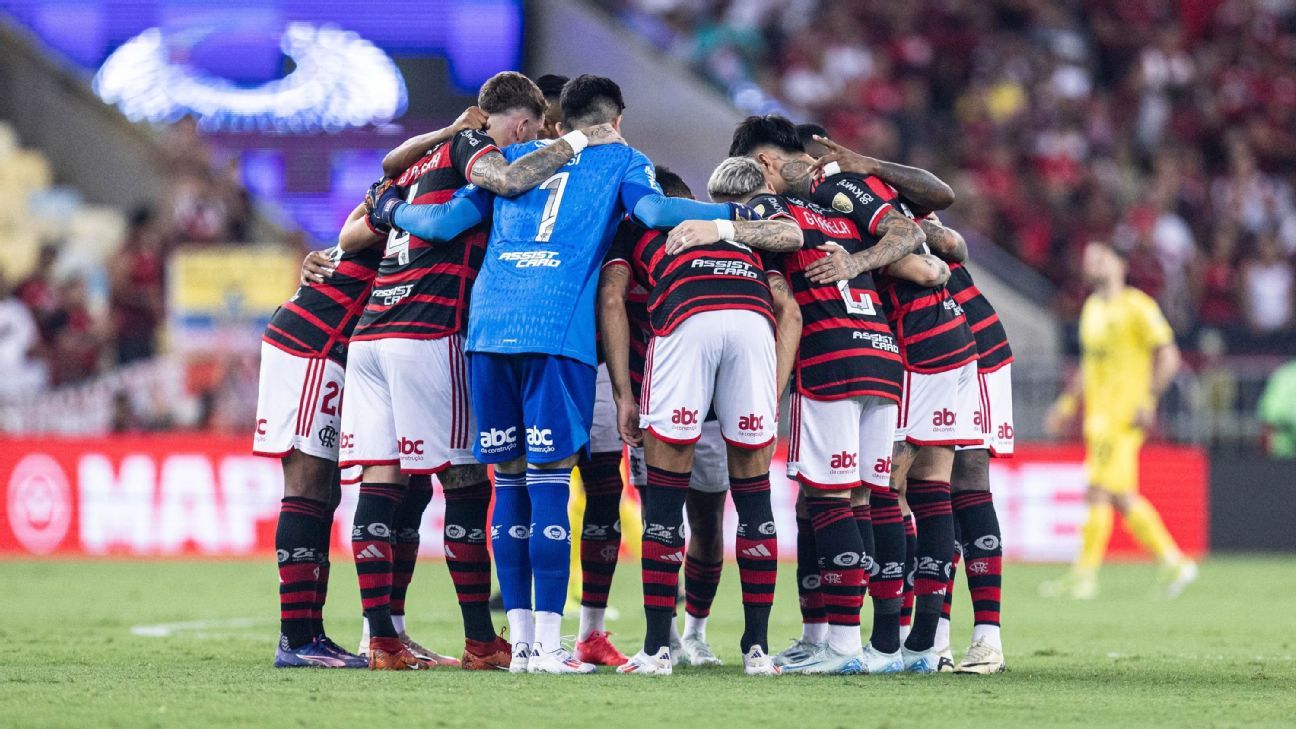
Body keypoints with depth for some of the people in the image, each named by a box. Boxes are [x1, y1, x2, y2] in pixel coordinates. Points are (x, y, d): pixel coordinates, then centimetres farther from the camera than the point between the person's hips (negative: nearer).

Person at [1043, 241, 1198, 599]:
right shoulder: (1092, 308, 18)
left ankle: (1084, 575, -11)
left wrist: (1148, 401, -18)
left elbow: (1168, 356, -11)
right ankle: (1175, 563, 15)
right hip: (1097, 415, 9)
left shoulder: (1136, 307, -7)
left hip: (1123, 415, -9)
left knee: (1099, 490, -12)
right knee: (1121, 496, 8)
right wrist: (1066, 404, 20)